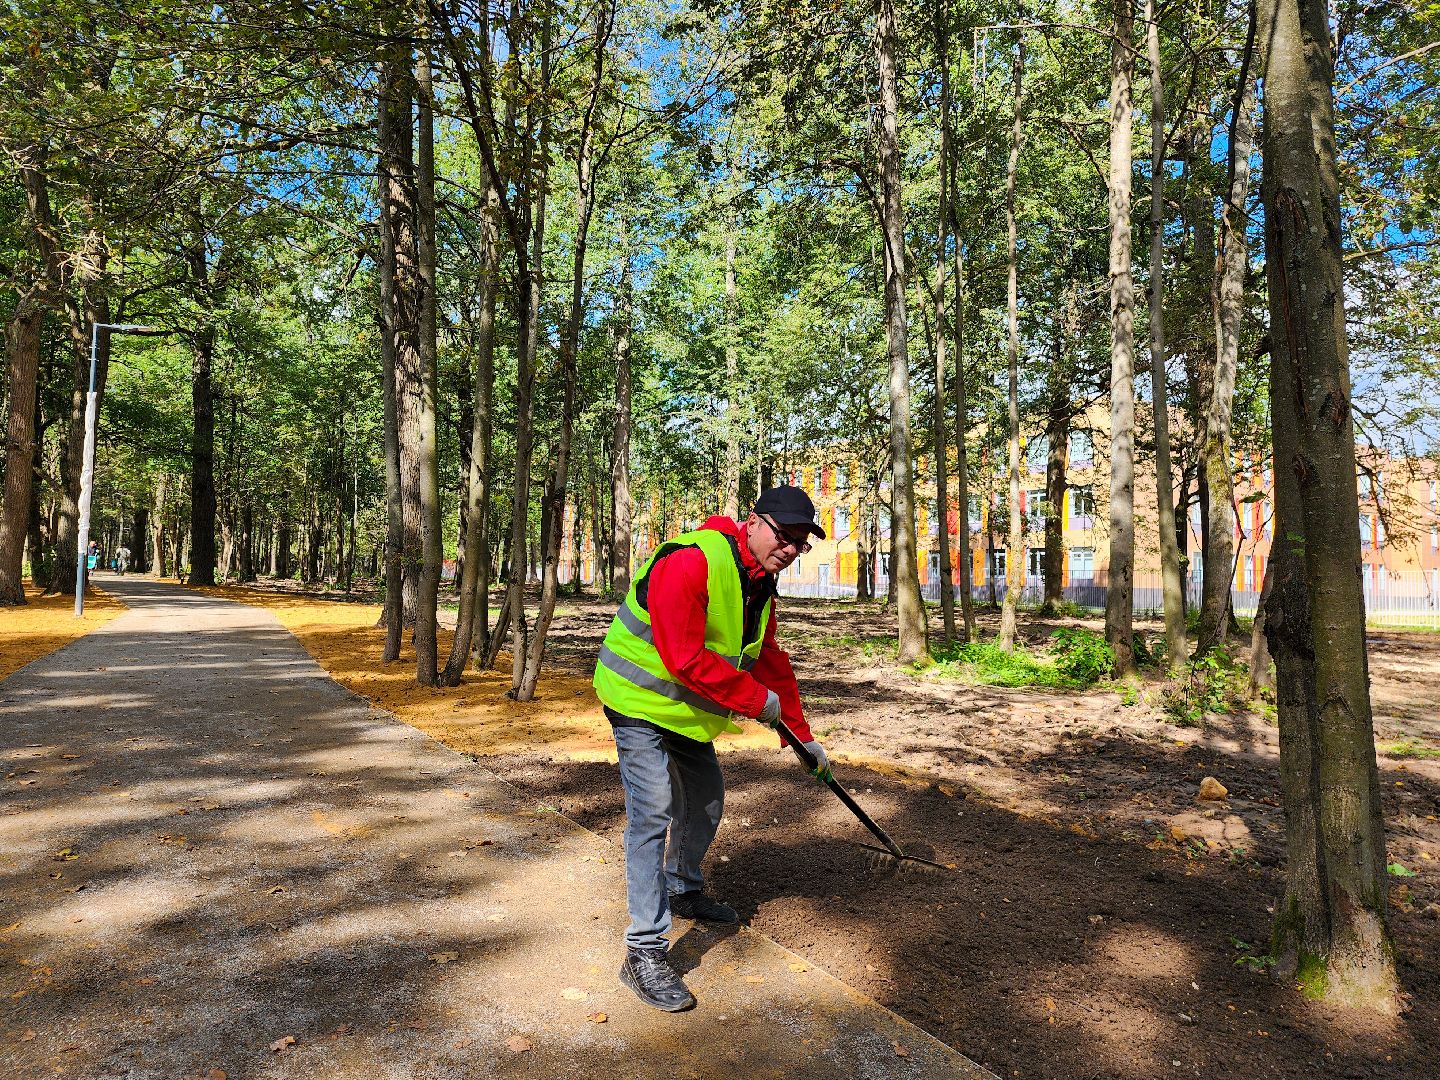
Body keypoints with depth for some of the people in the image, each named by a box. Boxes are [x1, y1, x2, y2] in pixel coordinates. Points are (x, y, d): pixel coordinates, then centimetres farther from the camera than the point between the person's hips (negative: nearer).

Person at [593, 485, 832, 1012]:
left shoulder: (760, 588, 2)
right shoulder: (691, 562, -29)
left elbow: (773, 665, 12)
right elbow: (685, 660, -32)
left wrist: (802, 735, 13)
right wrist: (759, 701, -23)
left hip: (689, 711, 9)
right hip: (640, 700, -9)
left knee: (707, 799, 19)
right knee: (654, 812, -14)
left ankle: (684, 891, 44)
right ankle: (644, 952, -5)